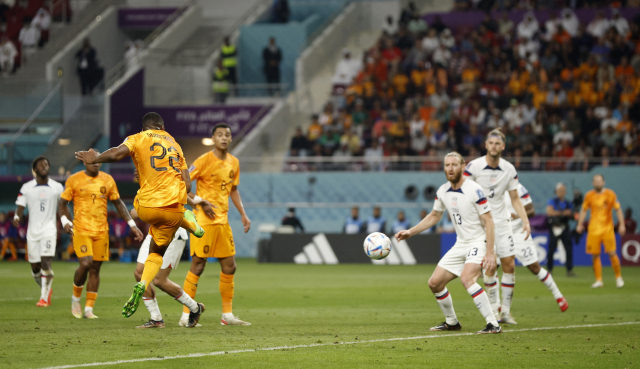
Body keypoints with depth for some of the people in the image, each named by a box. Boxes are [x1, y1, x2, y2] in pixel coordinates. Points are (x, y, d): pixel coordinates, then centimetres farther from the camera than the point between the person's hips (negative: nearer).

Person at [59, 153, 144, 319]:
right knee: (85, 264, -18)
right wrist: (65, 221, -13)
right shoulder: (74, 180, 1)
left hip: (101, 231, 3)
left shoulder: (107, 180, 9)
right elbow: (62, 203, 6)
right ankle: (76, 298, 8)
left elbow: (118, 203, 17)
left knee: (95, 268, 2)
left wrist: (132, 225, 11)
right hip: (81, 229, -3)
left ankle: (89, 309, 7)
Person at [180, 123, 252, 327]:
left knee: (229, 267, 7)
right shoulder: (204, 160, -10)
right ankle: (185, 315, -2)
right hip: (203, 220, -7)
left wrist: (243, 214, 15)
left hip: (223, 220, 7)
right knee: (198, 265, -7)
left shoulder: (234, 163, 11)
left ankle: (227, 315, 16)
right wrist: (201, 203, -19)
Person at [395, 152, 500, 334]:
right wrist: (411, 232, 15)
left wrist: (490, 252, -24)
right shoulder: (443, 192, 3)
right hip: (460, 244, 8)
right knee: (435, 283, 4)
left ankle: (493, 324, -28)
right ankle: (451, 322, 25)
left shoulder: (474, 190, -18)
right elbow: (434, 216, 21)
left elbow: (489, 221, -17)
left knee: (467, 278, -32)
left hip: (479, 242, -8)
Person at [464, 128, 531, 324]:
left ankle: (506, 310, 7)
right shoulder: (474, 166, -10)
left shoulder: (509, 169, 1)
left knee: (509, 264, -2)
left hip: (502, 220, 3)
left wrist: (525, 221, -3)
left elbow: (515, 199, 8)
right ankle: (494, 306, 7)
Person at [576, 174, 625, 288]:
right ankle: (599, 280, 7)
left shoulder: (610, 194, 0)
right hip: (593, 229, 2)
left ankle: (618, 277, 8)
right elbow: (584, 210, 15)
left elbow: (618, 209, 2)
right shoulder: (589, 196, 5)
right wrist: (580, 224, 9)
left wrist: (622, 225, -4)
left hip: (607, 228, -2)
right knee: (595, 255, -1)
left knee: (612, 253, -8)